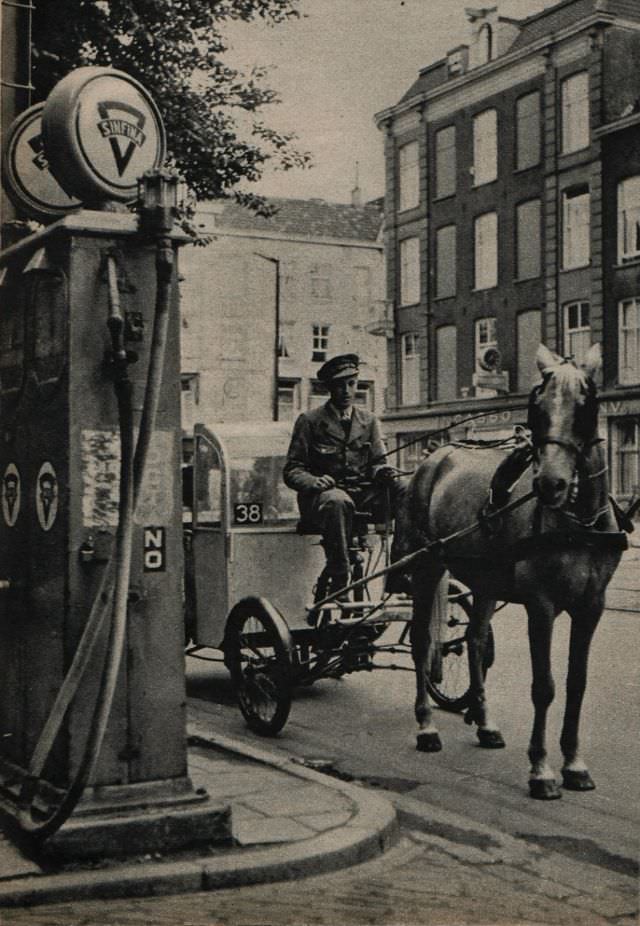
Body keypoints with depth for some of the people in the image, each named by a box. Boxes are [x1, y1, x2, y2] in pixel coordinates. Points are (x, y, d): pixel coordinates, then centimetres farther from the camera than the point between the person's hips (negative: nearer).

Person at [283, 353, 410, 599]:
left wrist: (385, 472, -14)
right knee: (338, 501, -40)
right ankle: (338, 578, -35)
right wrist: (314, 482, -22)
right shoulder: (309, 421, 4)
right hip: (321, 496, -4)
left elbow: (377, 462, 11)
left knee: (408, 490, -23)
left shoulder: (368, 421, 16)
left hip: (363, 495, 4)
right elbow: (292, 470, 0)